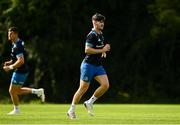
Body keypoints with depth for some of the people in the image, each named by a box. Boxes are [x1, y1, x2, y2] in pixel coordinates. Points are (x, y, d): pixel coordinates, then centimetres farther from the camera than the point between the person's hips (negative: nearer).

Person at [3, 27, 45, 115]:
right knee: (16, 91, 17)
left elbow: (21, 61, -28)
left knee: (12, 91, 1)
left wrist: (10, 67, -20)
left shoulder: (17, 46, -21)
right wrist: (10, 62, 10)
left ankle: (16, 110, 16)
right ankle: (37, 91, 17)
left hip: (20, 71, -10)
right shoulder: (18, 43, 11)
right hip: (20, 71, 10)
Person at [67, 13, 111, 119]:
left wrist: (104, 51, 12)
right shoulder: (92, 35, -15)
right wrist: (102, 50, -20)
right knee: (83, 88, -3)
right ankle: (71, 110, 11)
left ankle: (89, 103, 7)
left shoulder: (101, 35, 14)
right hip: (89, 65, -8)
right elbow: (87, 50, -24)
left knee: (106, 85, -9)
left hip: (98, 66, 8)